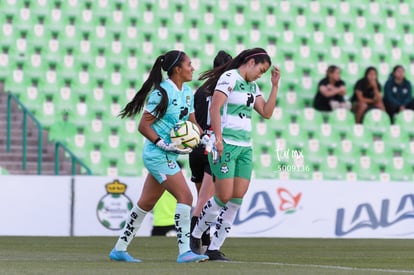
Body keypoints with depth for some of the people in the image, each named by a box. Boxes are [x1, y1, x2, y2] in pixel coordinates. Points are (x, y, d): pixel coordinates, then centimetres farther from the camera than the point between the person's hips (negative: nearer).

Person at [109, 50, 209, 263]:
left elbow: (192, 122, 17)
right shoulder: (162, 92, -15)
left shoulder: (187, 92, 10)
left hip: (168, 156, 9)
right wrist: (165, 145, -21)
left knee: (146, 203, 13)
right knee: (185, 196, -15)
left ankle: (119, 249, 21)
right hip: (158, 155, -9)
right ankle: (184, 251, -16)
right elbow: (143, 126, -14)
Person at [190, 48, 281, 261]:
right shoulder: (229, 77, -7)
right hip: (226, 145, -8)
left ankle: (214, 248, 3)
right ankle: (195, 236, 12)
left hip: (244, 147, 8)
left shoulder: (252, 86, 18)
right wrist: (218, 138, -22)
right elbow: (215, 108, -15)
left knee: (238, 198, -1)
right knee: (224, 197, -10)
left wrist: (275, 86, 11)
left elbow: (266, 113, 16)